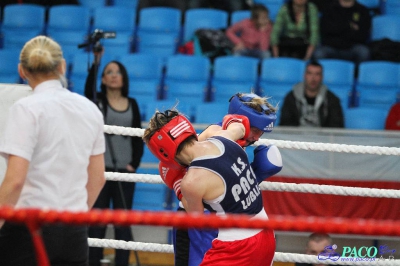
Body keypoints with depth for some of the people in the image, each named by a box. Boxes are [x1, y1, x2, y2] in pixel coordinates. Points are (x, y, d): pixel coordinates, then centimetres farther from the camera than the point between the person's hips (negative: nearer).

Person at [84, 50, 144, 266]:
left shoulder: (132, 104, 9)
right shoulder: (97, 100, 2)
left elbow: (138, 138, 10)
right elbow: (88, 87, -21)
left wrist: (134, 164, -3)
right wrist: (96, 62, -35)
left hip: (124, 171, 2)